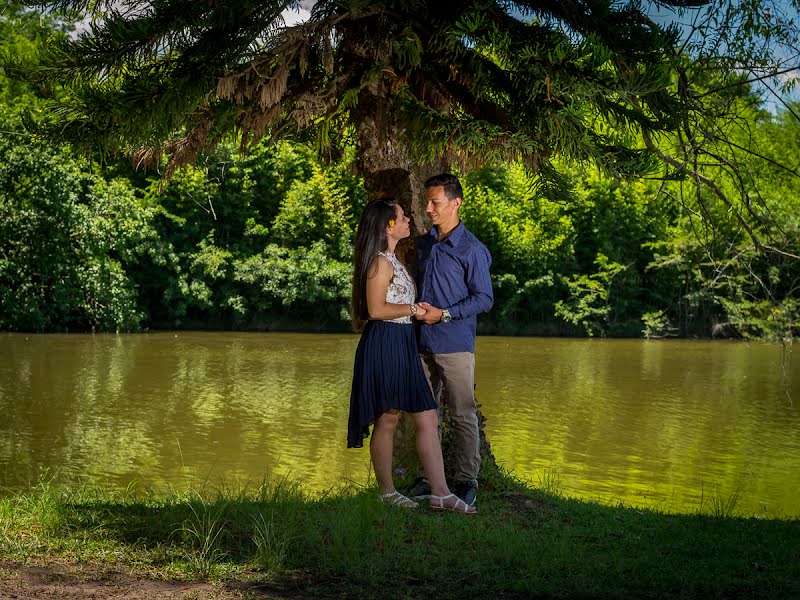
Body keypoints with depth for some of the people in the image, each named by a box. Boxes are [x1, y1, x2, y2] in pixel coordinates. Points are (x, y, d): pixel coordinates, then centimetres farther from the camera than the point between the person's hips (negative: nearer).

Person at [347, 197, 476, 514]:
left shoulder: (392, 259, 18)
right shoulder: (380, 261, -13)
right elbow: (376, 309, -20)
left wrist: (418, 309, 17)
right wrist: (414, 309, -11)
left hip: (402, 344, 10)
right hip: (384, 342, -10)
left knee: (428, 419, 4)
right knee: (387, 419, 1)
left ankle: (439, 493, 4)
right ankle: (387, 491, 13)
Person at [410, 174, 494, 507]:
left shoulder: (472, 249, -7)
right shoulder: (423, 244, 14)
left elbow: (484, 299, -8)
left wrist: (444, 314, -14)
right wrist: (416, 308, 3)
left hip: (455, 344, -7)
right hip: (423, 342, 7)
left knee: (462, 415, -2)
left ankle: (466, 481, 5)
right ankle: (427, 477, 18)